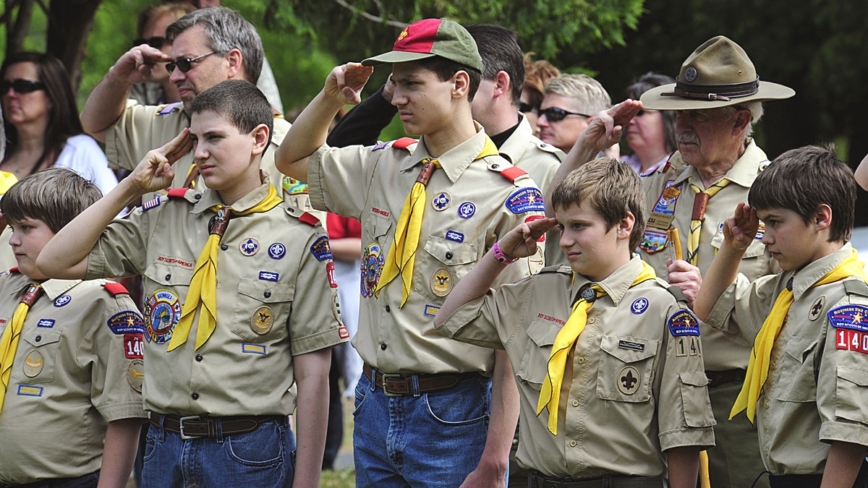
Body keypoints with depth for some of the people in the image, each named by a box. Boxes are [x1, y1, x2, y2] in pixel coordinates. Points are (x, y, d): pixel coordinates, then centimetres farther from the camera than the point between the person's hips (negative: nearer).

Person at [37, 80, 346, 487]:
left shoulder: (299, 239, -3)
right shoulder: (164, 217, 8)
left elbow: (312, 373, -4)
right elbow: (56, 262, 7)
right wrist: (130, 187, 4)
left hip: (250, 452, -4)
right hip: (164, 446, 4)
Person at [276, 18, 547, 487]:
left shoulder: (508, 195, -12)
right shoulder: (384, 165, 9)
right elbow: (293, 159, 26)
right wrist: (330, 97, 6)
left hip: (454, 417, -6)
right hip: (374, 407, 7)